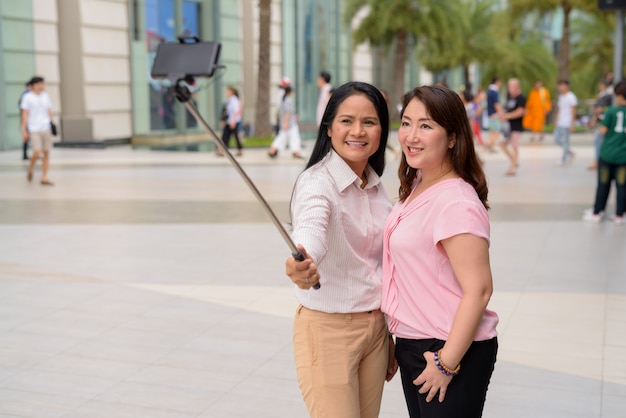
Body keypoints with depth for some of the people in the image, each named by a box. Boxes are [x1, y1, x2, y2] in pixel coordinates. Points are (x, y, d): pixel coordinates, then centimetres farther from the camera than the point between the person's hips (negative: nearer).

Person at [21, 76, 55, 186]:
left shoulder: (45, 96, 11)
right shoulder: (27, 97, -2)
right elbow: (25, 114, -2)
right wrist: (24, 130, -5)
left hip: (46, 129, 5)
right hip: (34, 129, -5)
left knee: (46, 153, 2)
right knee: (37, 152, -14)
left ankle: (44, 178, 8)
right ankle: (31, 168, 16)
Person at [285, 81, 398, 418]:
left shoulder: (376, 186, 6)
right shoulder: (316, 182, -16)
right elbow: (310, 231, -39)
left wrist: (390, 337, 16)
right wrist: (304, 264, -61)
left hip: (375, 329, 7)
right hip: (328, 330, -7)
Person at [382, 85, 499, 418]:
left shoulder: (456, 203, -22)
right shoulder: (417, 186, 6)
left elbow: (478, 291, -23)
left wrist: (447, 363, -20)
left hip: (452, 351, -8)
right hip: (412, 345, 8)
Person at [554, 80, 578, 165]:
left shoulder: (571, 97, -11)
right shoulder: (560, 96, 13)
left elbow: (573, 111, -11)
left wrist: (572, 124, -13)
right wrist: (556, 121, 18)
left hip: (566, 123, -8)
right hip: (560, 123, 8)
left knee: (565, 140, -2)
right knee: (557, 139, 8)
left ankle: (563, 158, 7)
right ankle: (570, 153, 23)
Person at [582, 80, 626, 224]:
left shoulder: (611, 111, -10)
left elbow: (603, 130, -11)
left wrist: (602, 123, 9)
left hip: (607, 153, -1)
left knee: (603, 185, 10)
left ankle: (596, 213, 18)